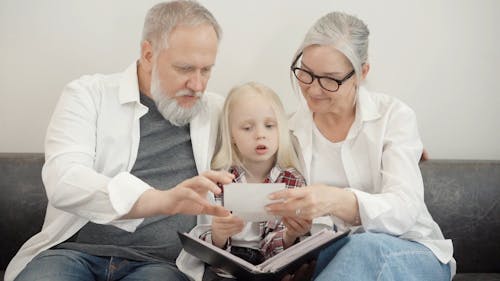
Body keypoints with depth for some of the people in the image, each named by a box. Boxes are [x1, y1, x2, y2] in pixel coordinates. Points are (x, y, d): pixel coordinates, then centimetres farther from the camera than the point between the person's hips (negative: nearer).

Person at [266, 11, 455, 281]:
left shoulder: (394, 116, -5)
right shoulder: (290, 130, 3)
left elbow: (404, 210, -19)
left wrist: (338, 201, -39)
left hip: (413, 254, -1)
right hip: (329, 255, 2)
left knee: (365, 247, -37)